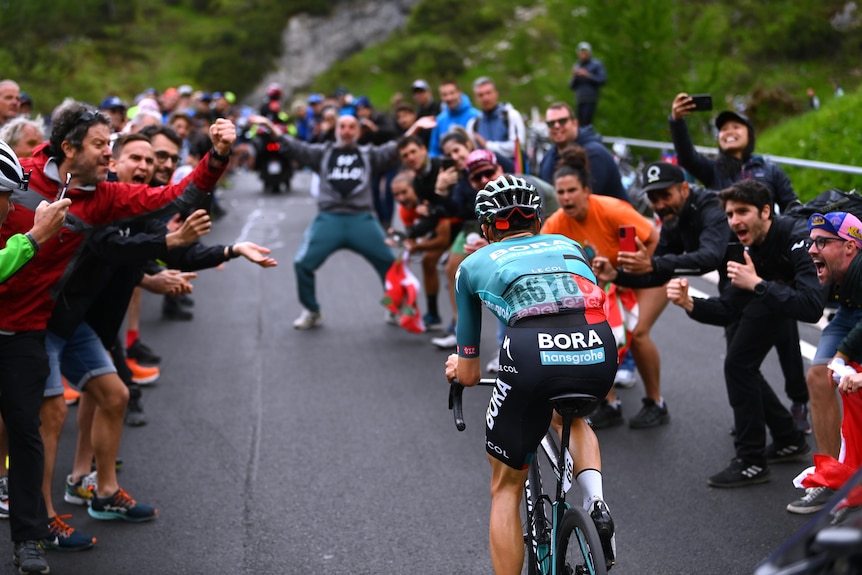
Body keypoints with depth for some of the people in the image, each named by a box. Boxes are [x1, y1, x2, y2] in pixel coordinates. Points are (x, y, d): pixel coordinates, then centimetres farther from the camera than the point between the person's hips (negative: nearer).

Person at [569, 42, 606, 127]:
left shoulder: (597, 64, 2)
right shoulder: (576, 67, 16)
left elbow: (603, 80, -6)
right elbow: (572, 86, 17)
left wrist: (588, 75, -13)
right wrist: (574, 77, -4)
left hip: (591, 100, -5)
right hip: (580, 100, 5)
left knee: (586, 123, -17)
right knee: (580, 124, 0)